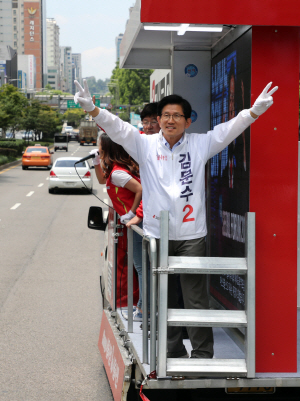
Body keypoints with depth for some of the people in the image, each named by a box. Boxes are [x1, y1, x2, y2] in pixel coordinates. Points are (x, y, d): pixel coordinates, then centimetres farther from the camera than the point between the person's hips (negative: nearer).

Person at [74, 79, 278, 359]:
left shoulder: (200, 145, 4)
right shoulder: (145, 145, 3)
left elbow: (230, 129, 0)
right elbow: (116, 128, -6)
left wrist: (255, 110, -15)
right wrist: (92, 109, -21)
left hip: (191, 235, -1)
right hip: (156, 234, 1)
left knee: (196, 298, -2)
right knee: (163, 299, 11)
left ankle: (202, 355, 7)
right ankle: (172, 352, 24)